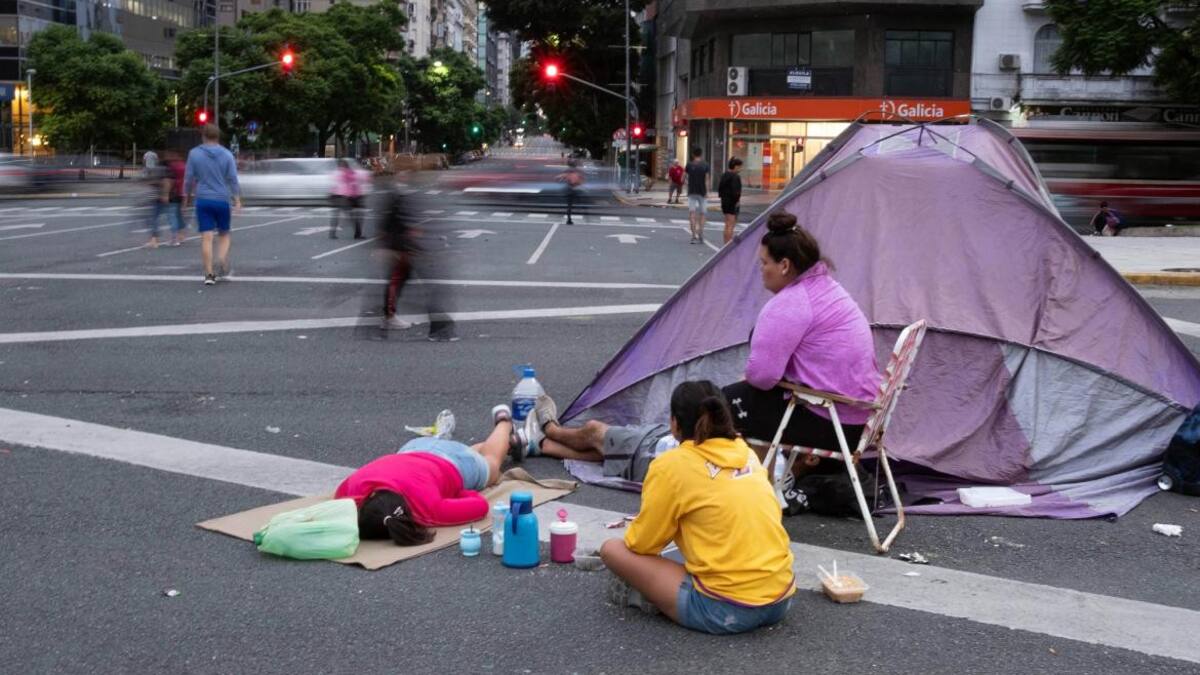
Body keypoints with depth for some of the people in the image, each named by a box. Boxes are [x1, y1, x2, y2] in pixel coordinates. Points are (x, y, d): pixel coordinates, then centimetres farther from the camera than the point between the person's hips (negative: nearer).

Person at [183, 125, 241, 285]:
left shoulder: (194, 154, 0)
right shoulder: (227, 155, 0)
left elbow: (188, 178, 3)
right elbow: (233, 179, -3)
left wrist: (186, 197, 15)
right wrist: (237, 200, -2)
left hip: (203, 200, 0)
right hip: (222, 200, 0)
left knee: (206, 238, 0)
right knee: (224, 234, 14)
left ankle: (209, 274, -4)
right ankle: (223, 266, -6)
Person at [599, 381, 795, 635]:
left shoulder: (671, 465, -6)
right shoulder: (747, 453, 12)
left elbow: (640, 544, 1)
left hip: (725, 611, -6)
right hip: (780, 601, 6)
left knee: (612, 549, 3)